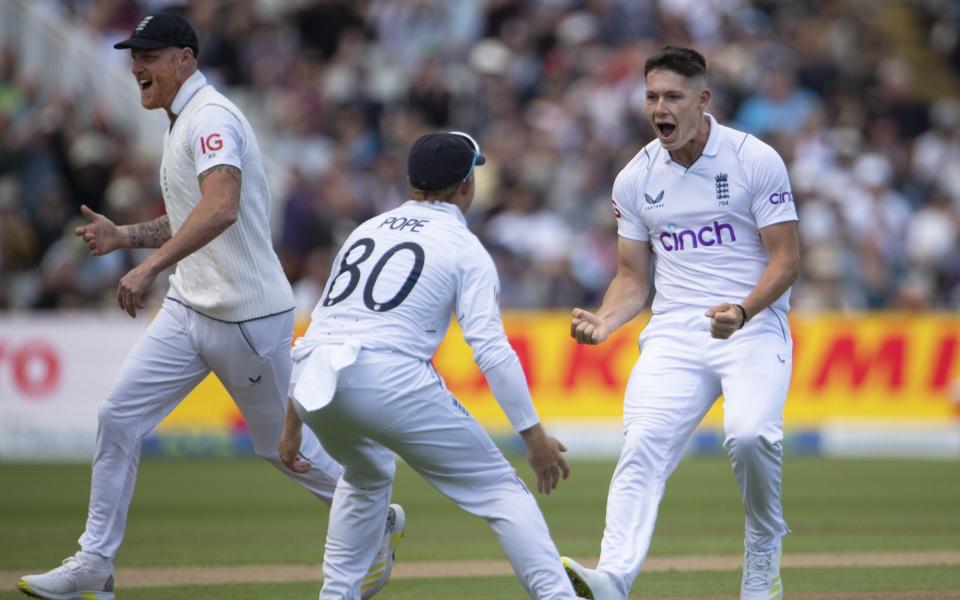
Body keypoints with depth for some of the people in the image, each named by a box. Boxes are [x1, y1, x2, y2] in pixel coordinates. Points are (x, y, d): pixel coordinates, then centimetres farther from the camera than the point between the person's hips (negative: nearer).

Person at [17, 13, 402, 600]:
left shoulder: (211, 117, -18)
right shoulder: (184, 123, 14)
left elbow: (221, 208, -35)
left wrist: (150, 266, -43)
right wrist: (124, 236, 13)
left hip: (247, 315, -9)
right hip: (191, 309, 9)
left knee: (281, 444, 6)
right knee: (119, 417, -2)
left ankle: (377, 523, 28)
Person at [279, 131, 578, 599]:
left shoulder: (366, 231, 26)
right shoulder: (464, 248, 8)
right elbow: (491, 350, -5)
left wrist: (293, 422, 31)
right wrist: (533, 434, -4)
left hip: (312, 383, 6)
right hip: (389, 379, -6)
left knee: (367, 476, 35)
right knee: (499, 489, 2)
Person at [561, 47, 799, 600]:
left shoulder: (755, 160, -5)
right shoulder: (636, 179, 8)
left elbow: (787, 258, -5)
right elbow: (633, 278, 14)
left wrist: (743, 311, -23)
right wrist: (604, 323, -7)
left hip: (754, 325, -4)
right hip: (674, 331, 4)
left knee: (749, 433, -28)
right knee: (643, 444, -18)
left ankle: (764, 552, -1)